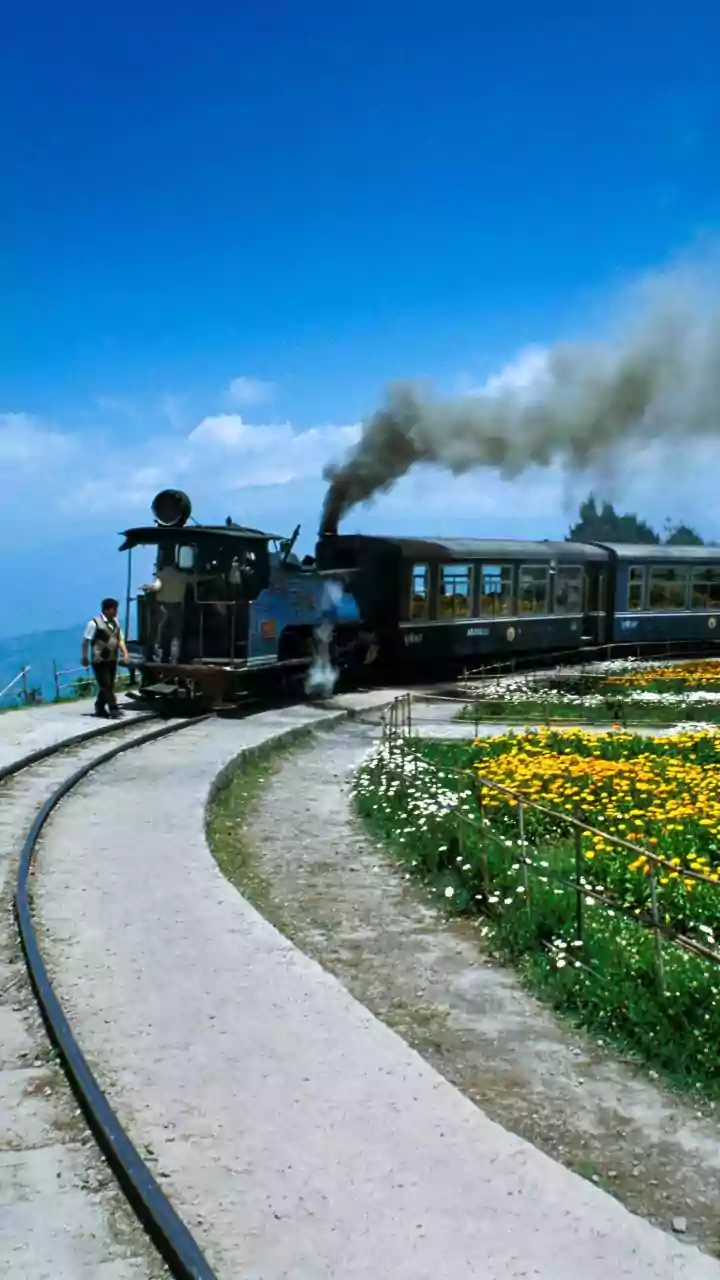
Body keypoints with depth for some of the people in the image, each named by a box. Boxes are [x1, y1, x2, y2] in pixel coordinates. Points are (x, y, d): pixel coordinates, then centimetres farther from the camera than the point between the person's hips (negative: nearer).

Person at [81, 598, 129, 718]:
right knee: (106, 686, -7)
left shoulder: (115, 622, 7)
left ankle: (100, 709, 24)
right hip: (99, 661, -7)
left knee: (108, 686, 12)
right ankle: (113, 709, -7)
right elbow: (86, 641, -9)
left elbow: (120, 639, 11)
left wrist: (125, 653, -2)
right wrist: (85, 657, -6)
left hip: (112, 660, 7)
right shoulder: (95, 623, -14)